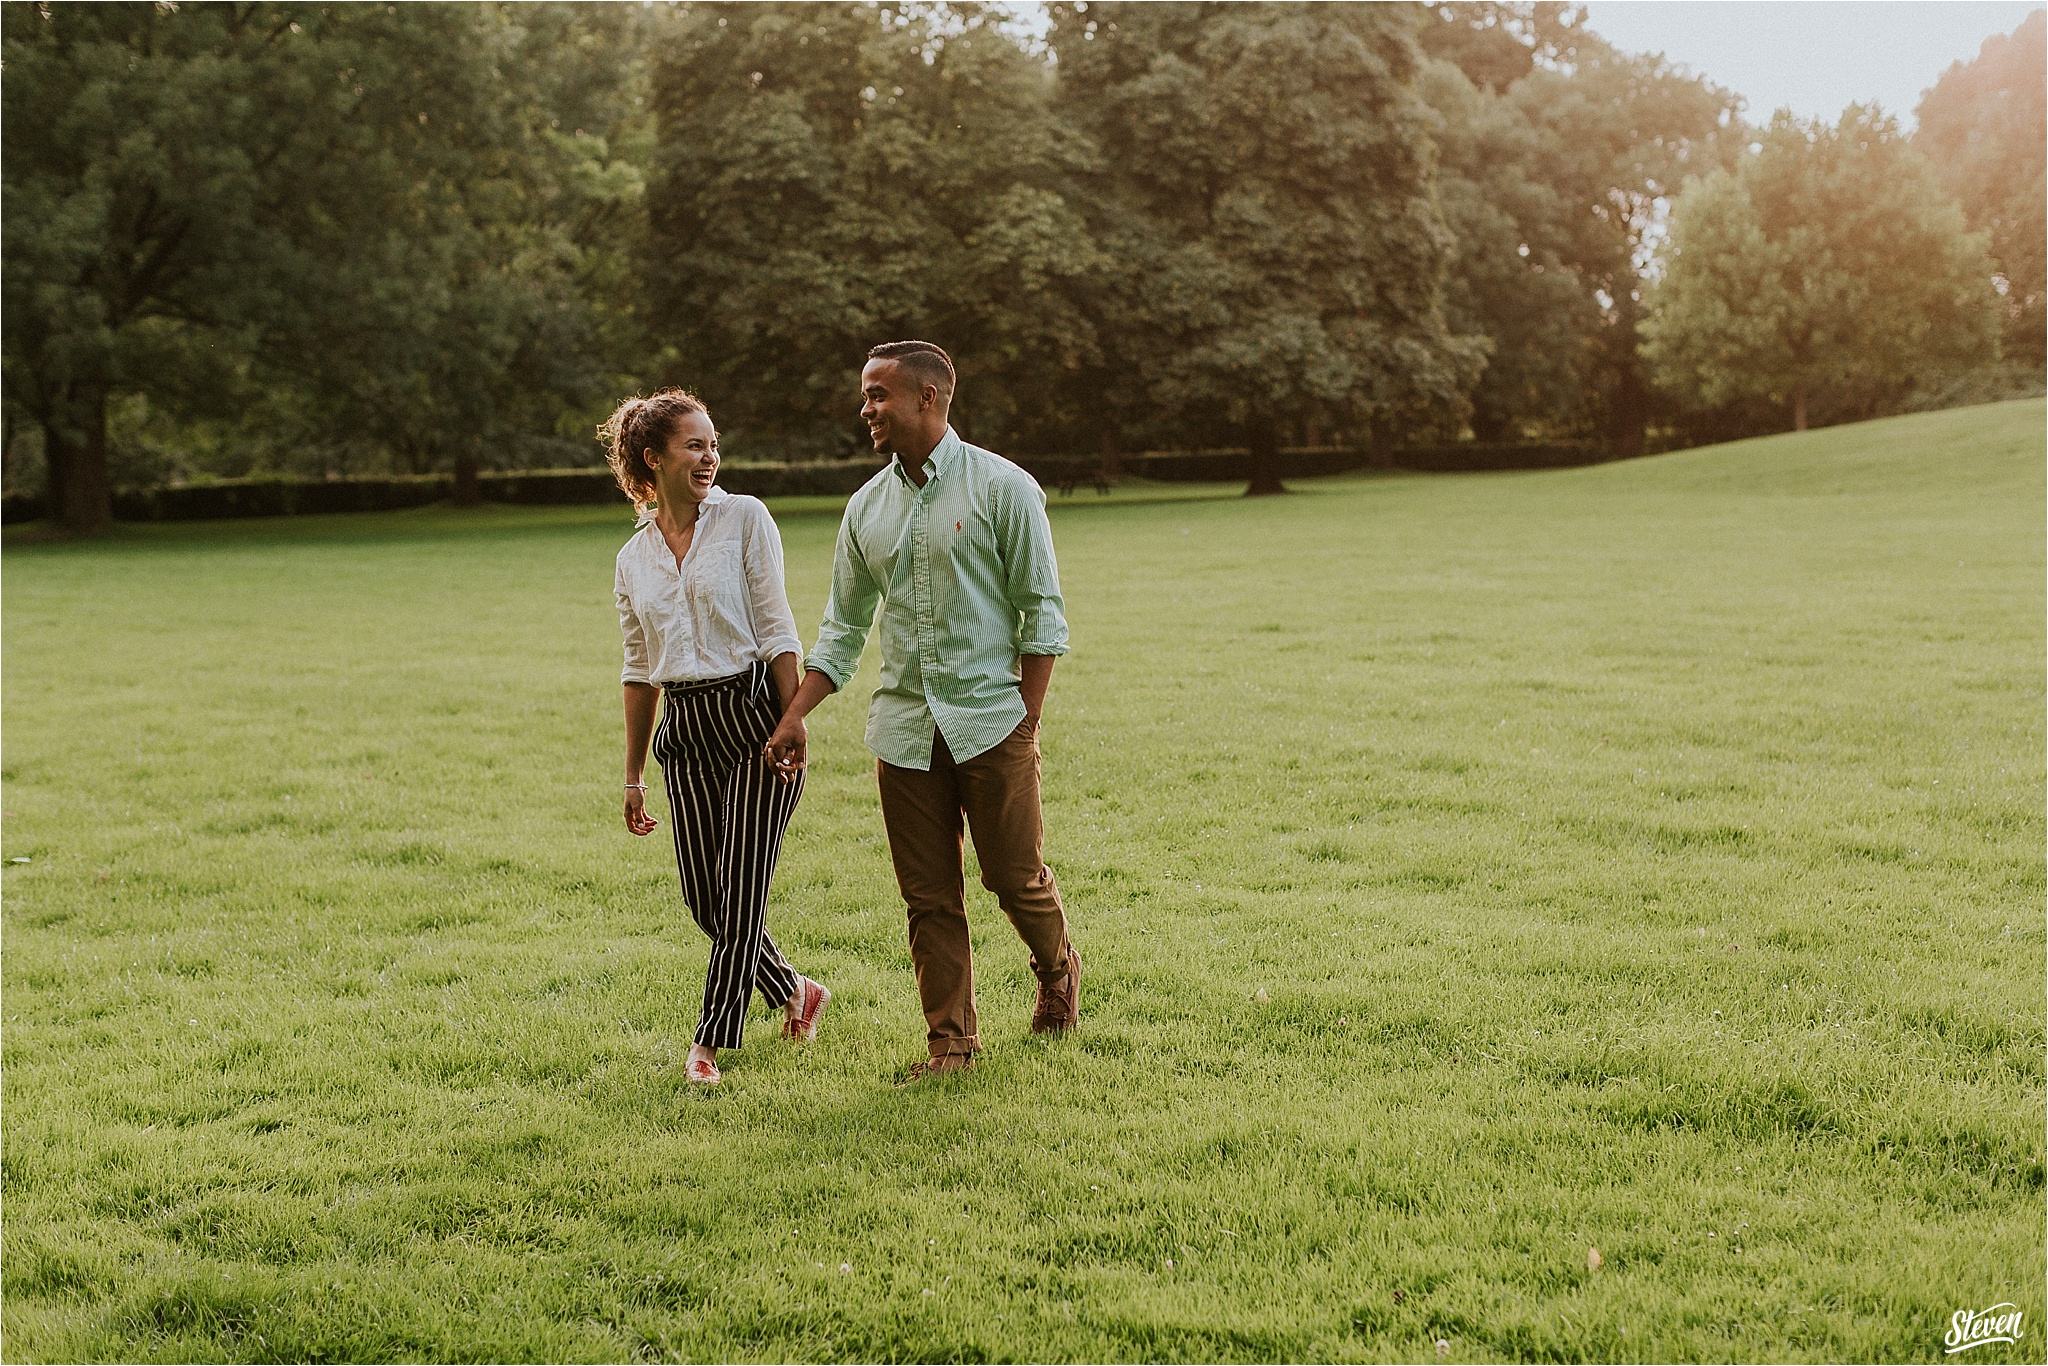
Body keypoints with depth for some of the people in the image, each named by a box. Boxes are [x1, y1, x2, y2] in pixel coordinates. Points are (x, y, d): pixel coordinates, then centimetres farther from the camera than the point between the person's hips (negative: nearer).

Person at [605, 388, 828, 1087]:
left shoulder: (744, 518, -2)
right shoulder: (633, 559, 10)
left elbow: (777, 629, -5)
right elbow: (640, 670, 15)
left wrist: (793, 722, -13)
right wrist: (634, 775, 16)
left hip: (754, 714, -4)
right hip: (685, 732, 4)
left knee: (740, 891, -4)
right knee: (702, 896, 5)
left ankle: (710, 1042, 7)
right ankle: (794, 991, 28)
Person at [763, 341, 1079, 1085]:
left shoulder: (1001, 487, -5)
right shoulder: (867, 507, 10)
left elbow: (1041, 612, -4)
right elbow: (843, 628, 14)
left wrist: (1026, 719, -9)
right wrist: (795, 715, 4)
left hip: (990, 721, -4)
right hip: (904, 727, 4)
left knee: (1016, 876, 3)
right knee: (928, 897, 5)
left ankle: (1057, 971, 33)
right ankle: (951, 1039, 16)